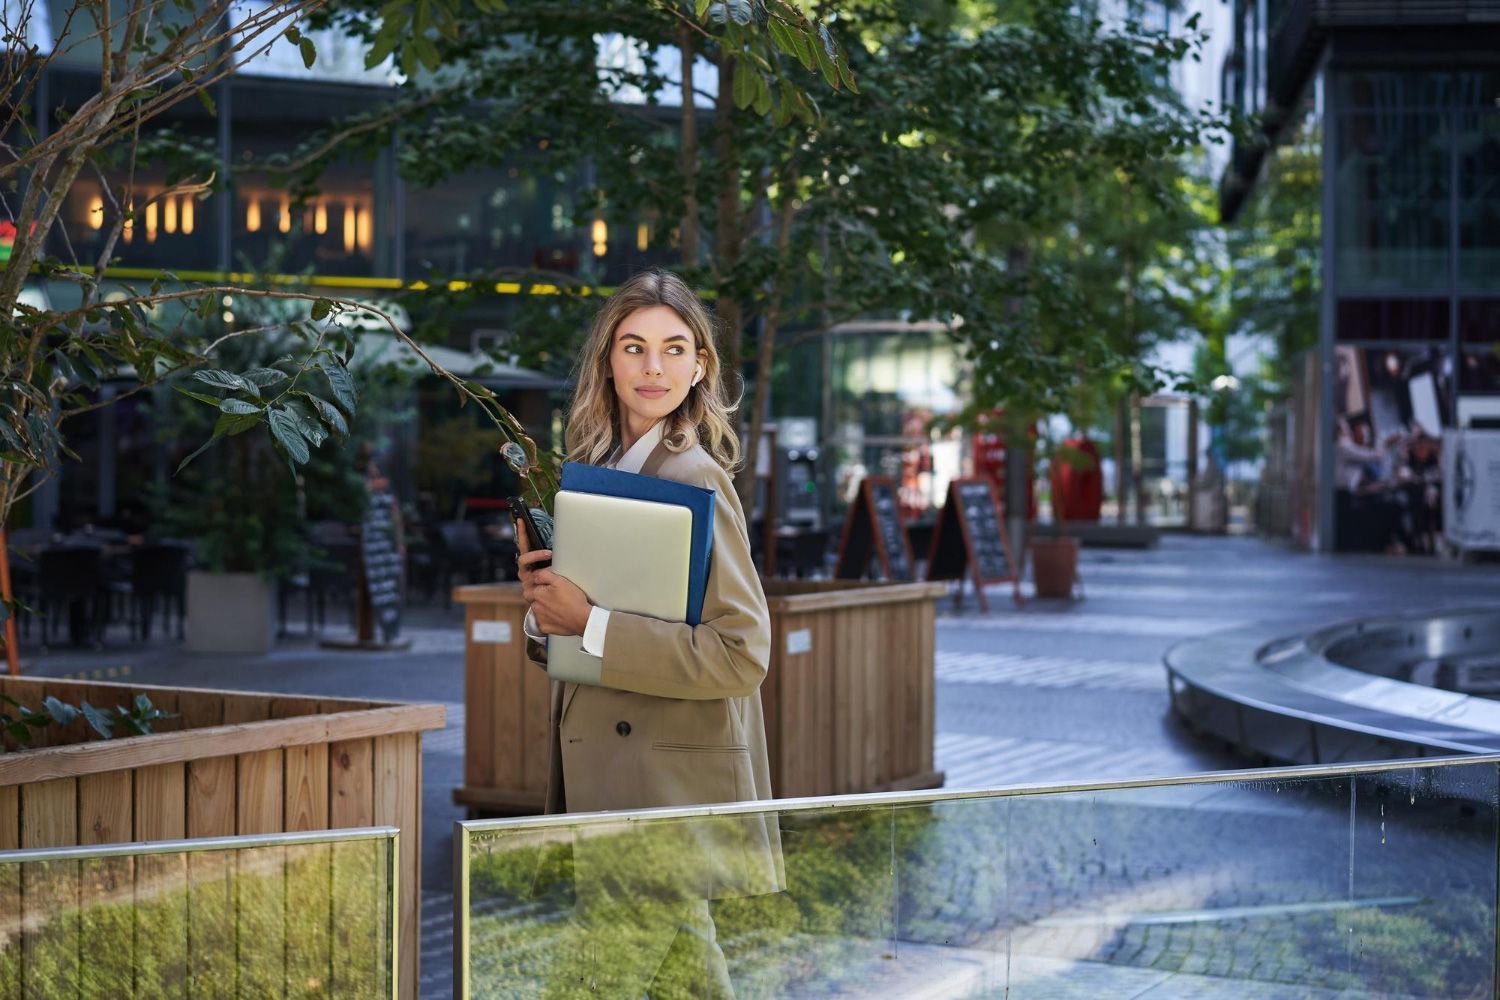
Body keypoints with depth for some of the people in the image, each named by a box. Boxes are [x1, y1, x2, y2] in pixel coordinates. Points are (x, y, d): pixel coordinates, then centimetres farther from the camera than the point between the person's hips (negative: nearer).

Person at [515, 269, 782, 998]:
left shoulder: (694, 478, -14)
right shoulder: (599, 469, 12)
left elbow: (742, 652, -21)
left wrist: (590, 623, -21)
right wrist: (545, 605, -4)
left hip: (669, 797, -9)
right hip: (606, 787, 9)